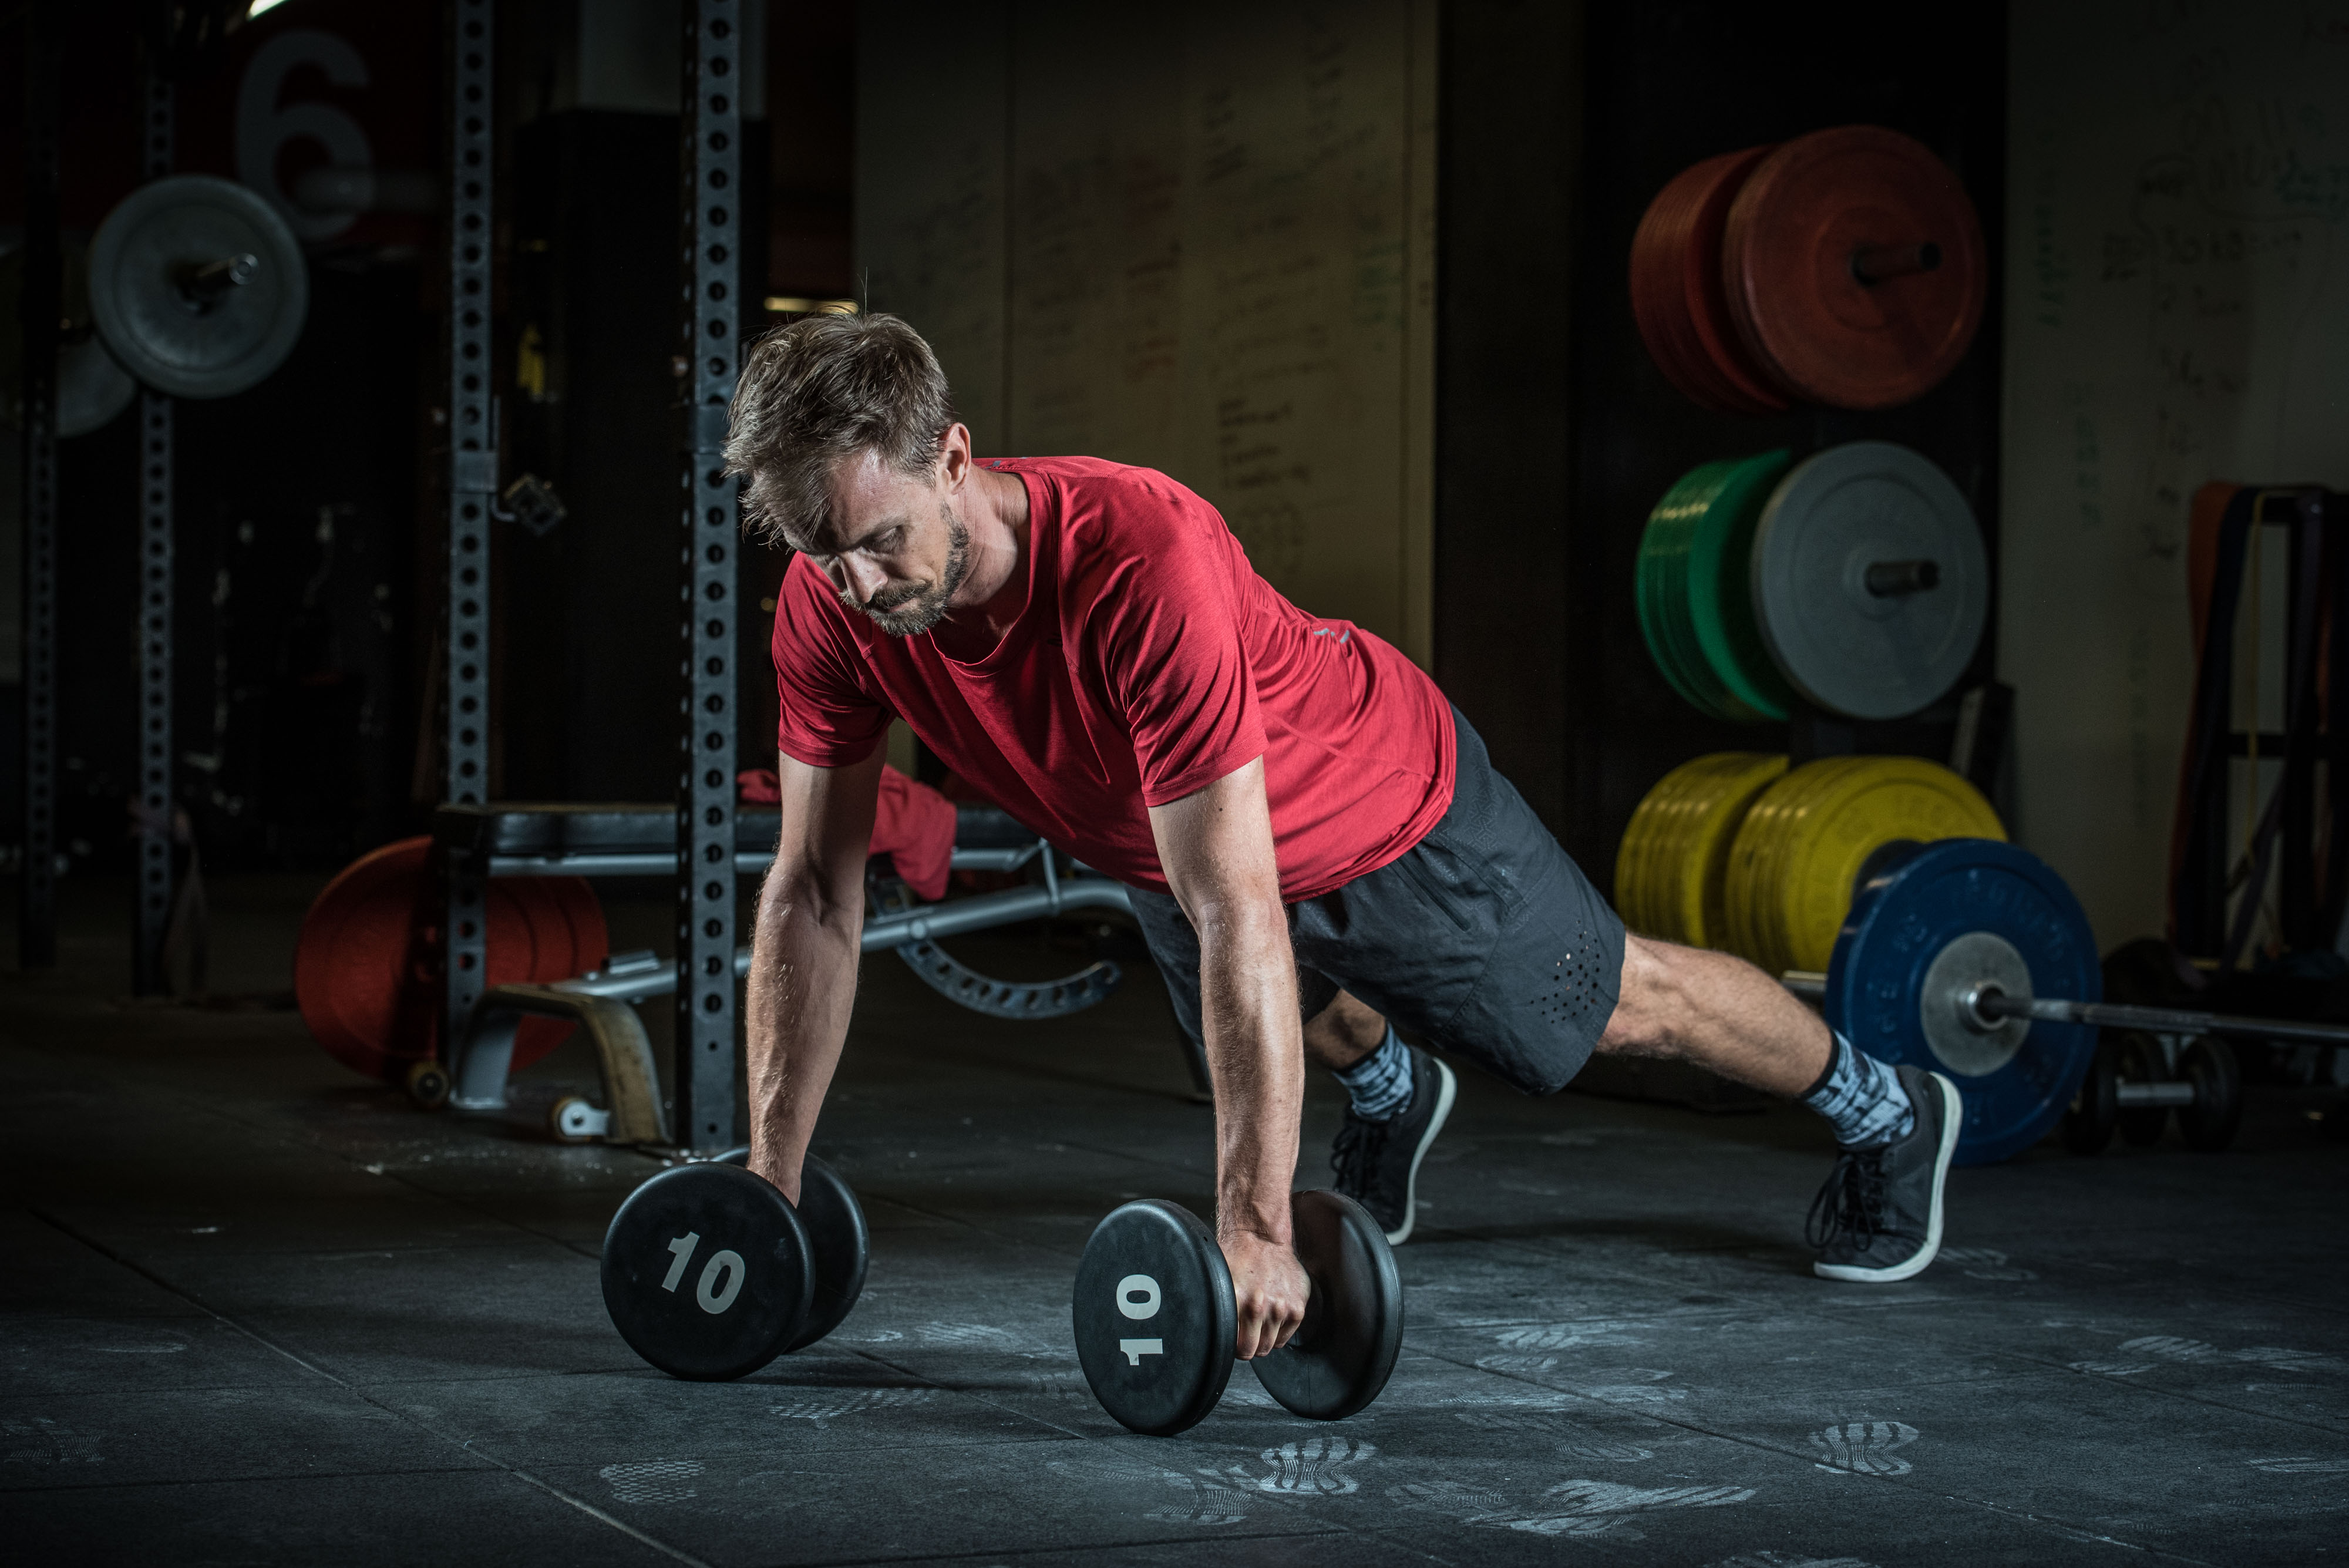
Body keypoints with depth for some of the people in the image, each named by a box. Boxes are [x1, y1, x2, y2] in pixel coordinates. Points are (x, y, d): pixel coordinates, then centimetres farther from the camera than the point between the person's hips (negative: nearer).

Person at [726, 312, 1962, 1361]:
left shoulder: (1141, 563, -47)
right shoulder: (829, 607, -28)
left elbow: (1237, 920, -46)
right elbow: (815, 891, -17)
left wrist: (1254, 1233, -47)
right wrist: (770, 1181, -17)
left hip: (1390, 819, -5)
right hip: (1172, 846, 5)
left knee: (1618, 1006, 18)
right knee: (1273, 1025, 33)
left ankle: (1883, 1112, 45)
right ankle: (1388, 1097, 69)